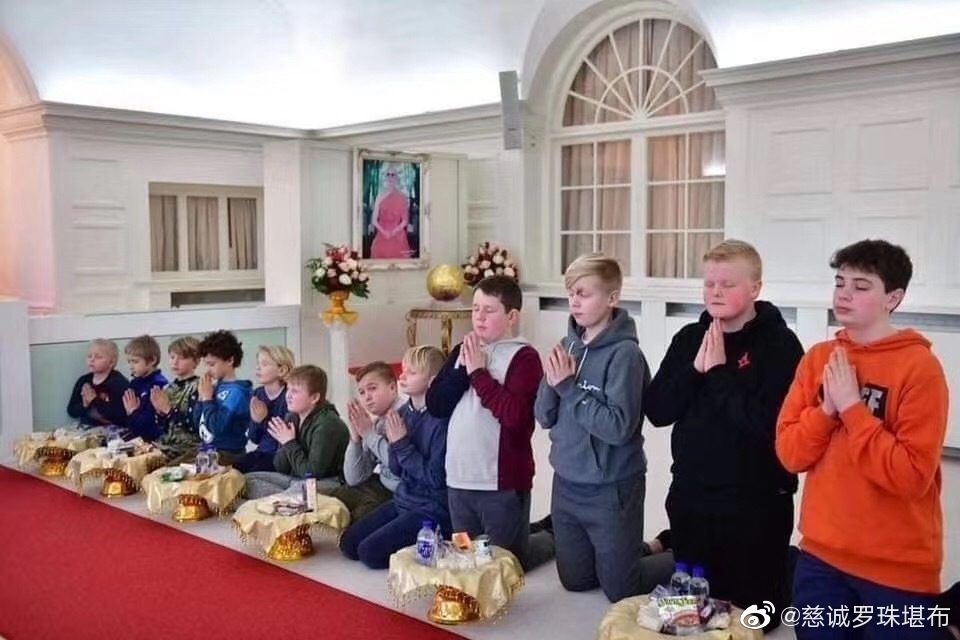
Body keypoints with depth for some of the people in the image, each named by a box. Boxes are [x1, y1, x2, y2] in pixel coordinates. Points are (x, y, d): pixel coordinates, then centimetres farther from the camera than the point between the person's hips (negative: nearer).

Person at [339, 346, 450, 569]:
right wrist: (394, 443, -13)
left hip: (432, 508, -8)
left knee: (370, 551, -14)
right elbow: (396, 470, 6)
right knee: (348, 543, 4)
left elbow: (435, 478, -21)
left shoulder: (441, 418, -20)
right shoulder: (404, 412, 2)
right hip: (402, 500, 8)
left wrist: (402, 444, -20)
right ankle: (412, 543, 16)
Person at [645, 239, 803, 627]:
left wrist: (719, 372, -19)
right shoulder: (690, 338, 5)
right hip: (689, 499, 5)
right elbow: (656, 411, -2)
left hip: (756, 506, -4)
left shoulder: (779, 343, -11)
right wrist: (695, 369, -14)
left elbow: (768, 423, -23)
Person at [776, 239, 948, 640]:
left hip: (898, 571, -4)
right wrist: (827, 409, -14)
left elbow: (912, 476, -19)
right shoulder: (818, 358, 4)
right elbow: (789, 454, 0)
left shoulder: (920, 367, -12)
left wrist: (851, 408, -19)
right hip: (820, 556, 5)